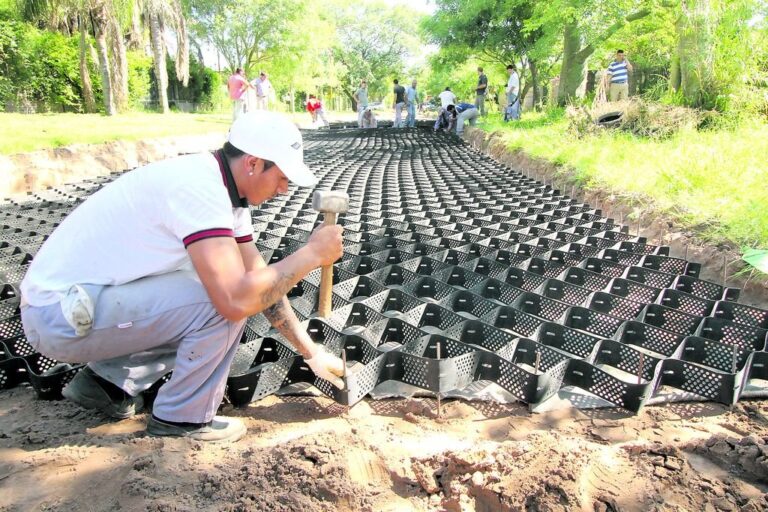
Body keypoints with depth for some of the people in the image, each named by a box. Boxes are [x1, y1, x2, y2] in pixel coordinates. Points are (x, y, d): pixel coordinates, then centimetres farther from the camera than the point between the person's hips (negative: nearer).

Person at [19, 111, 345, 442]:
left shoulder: (226, 190, 4)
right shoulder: (199, 188, -26)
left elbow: (263, 282, 8)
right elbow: (237, 299, -35)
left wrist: (311, 352, 9)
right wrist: (311, 254, -21)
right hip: (59, 315, -9)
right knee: (223, 302, -21)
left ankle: (107, 381, 16)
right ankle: (181, 416, 1)